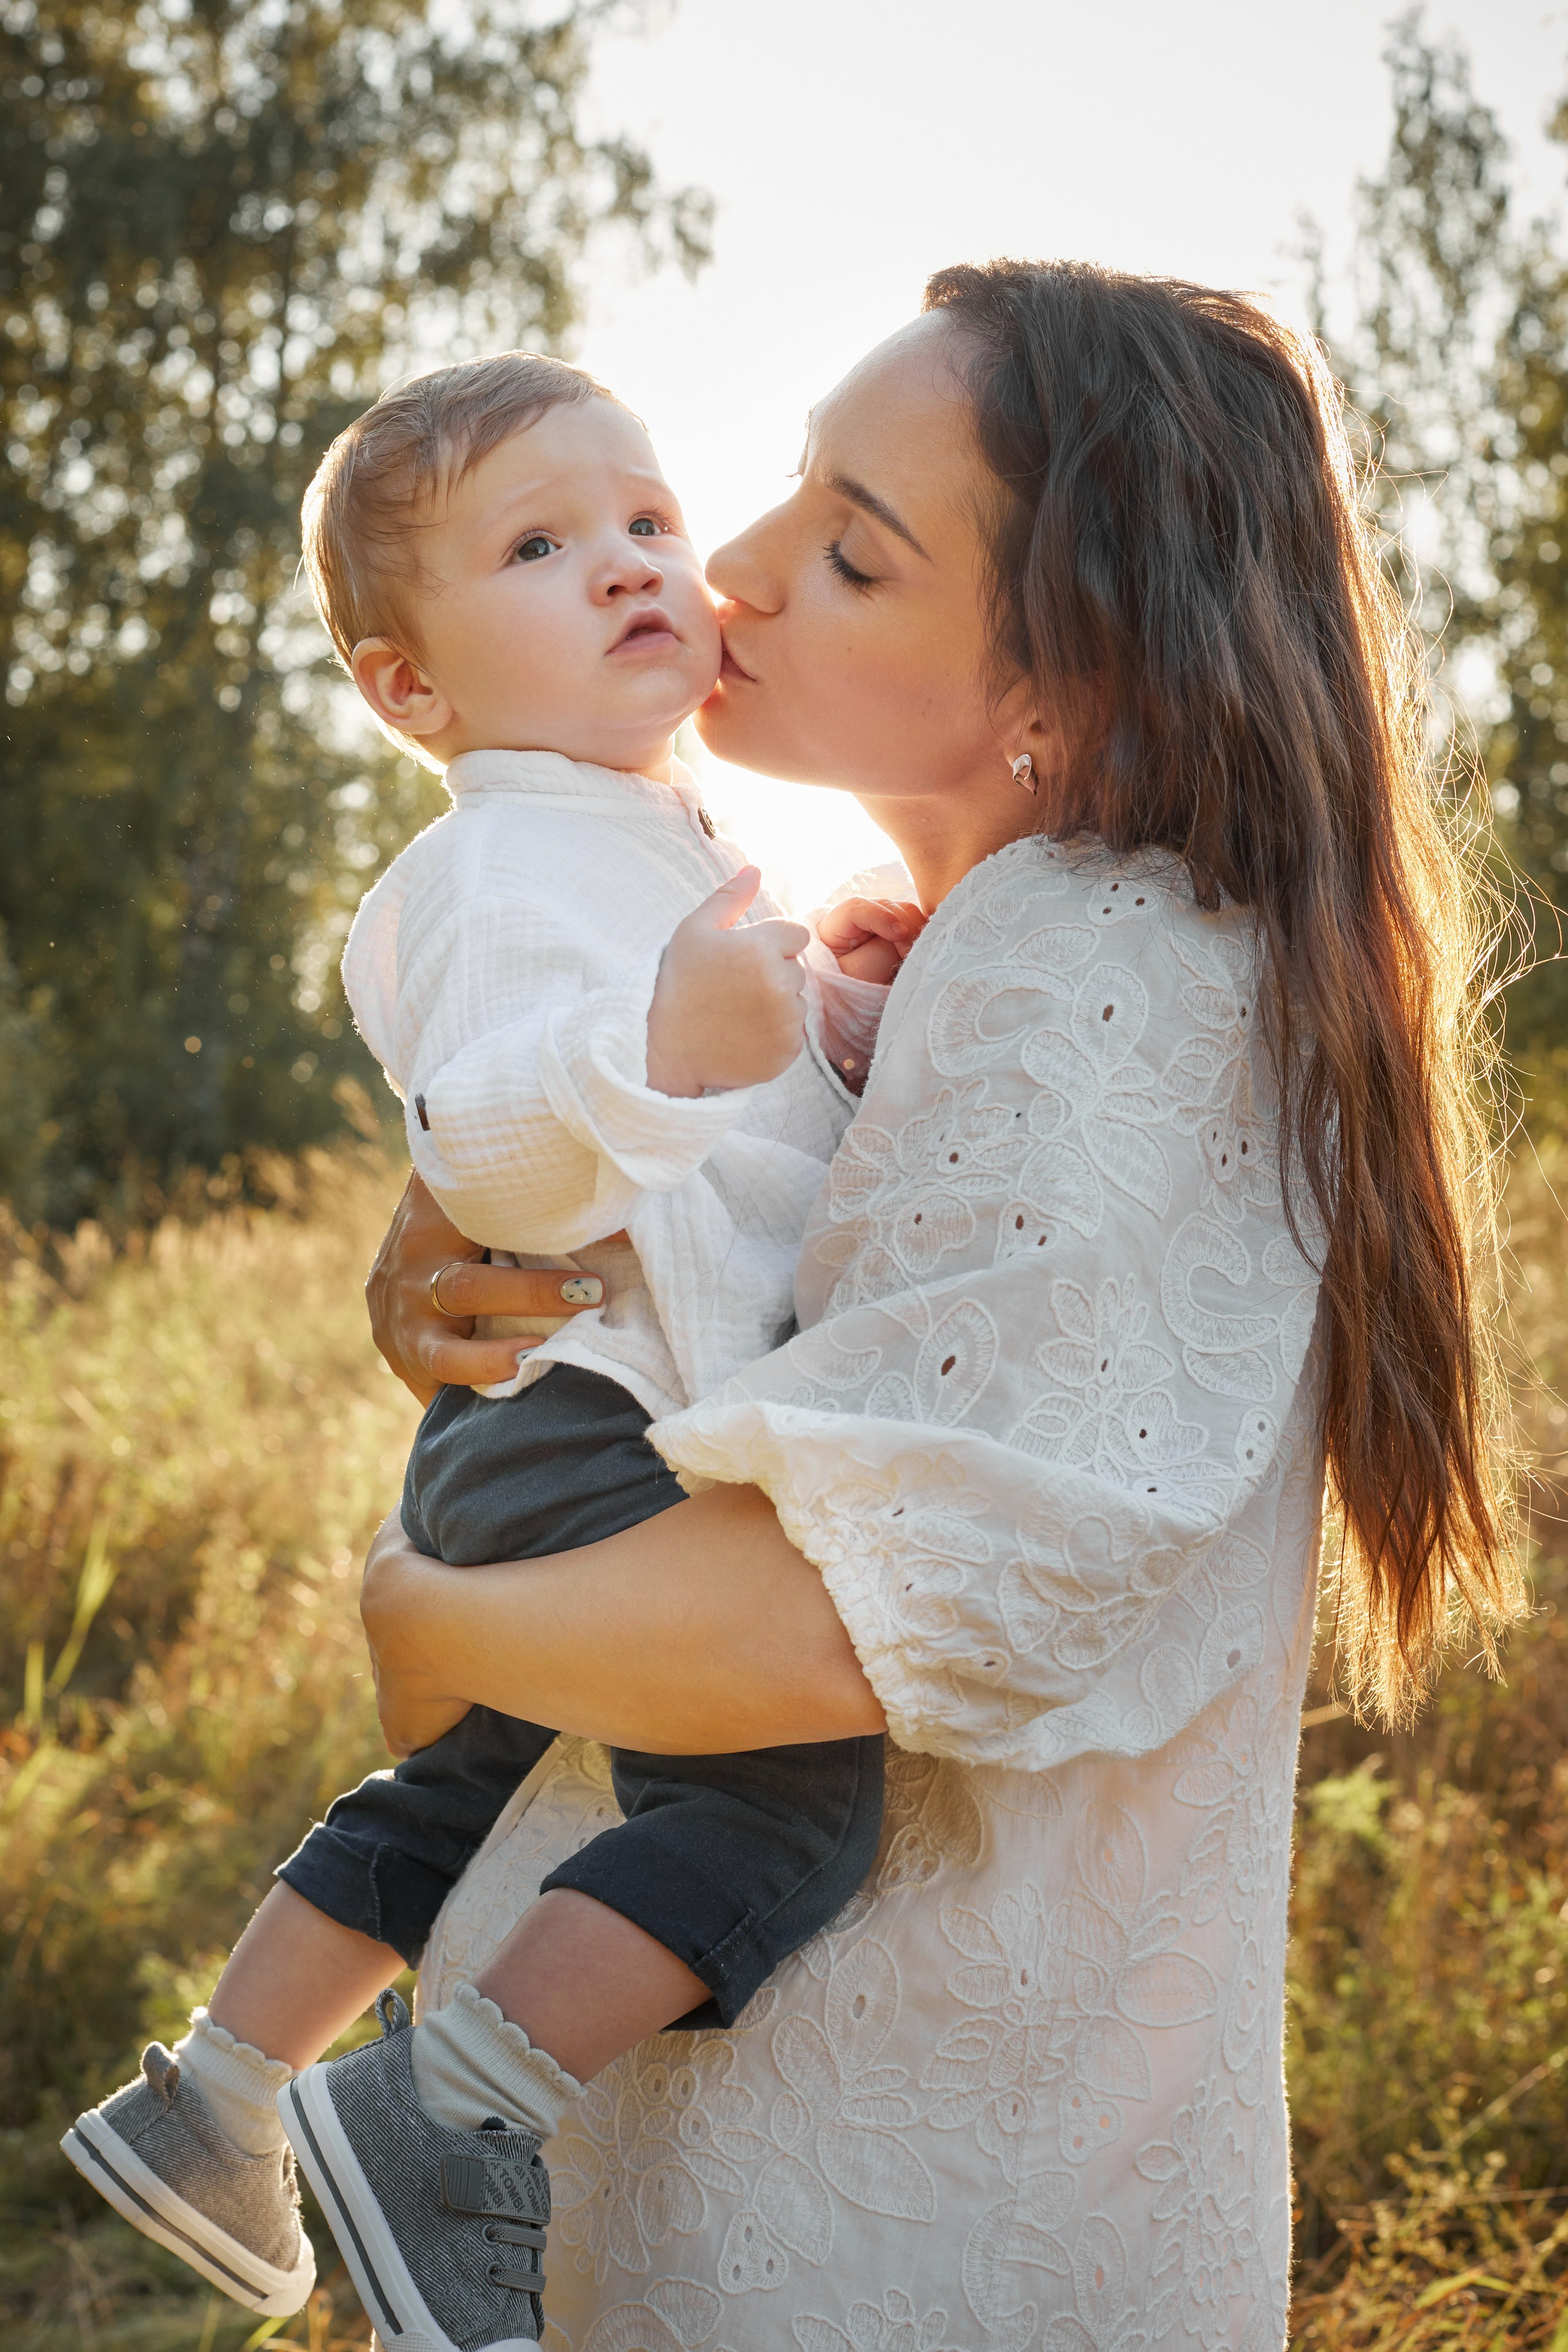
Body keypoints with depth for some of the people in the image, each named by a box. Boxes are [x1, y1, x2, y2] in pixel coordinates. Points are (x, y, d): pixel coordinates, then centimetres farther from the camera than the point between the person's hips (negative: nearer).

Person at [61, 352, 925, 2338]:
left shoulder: (670, 850, 17)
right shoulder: (506, 869, -16)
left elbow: (743, 1130, 30)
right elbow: (505, 1168, -29)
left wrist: (823, 1016, 13)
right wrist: (669, 1045, -45)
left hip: (537, 1453, 11)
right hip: (589, 1437, -11)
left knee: (456, 1792, 26)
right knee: (795, 1797, -19)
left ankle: (212, 2094, 38)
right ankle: (445, 2117, -12)